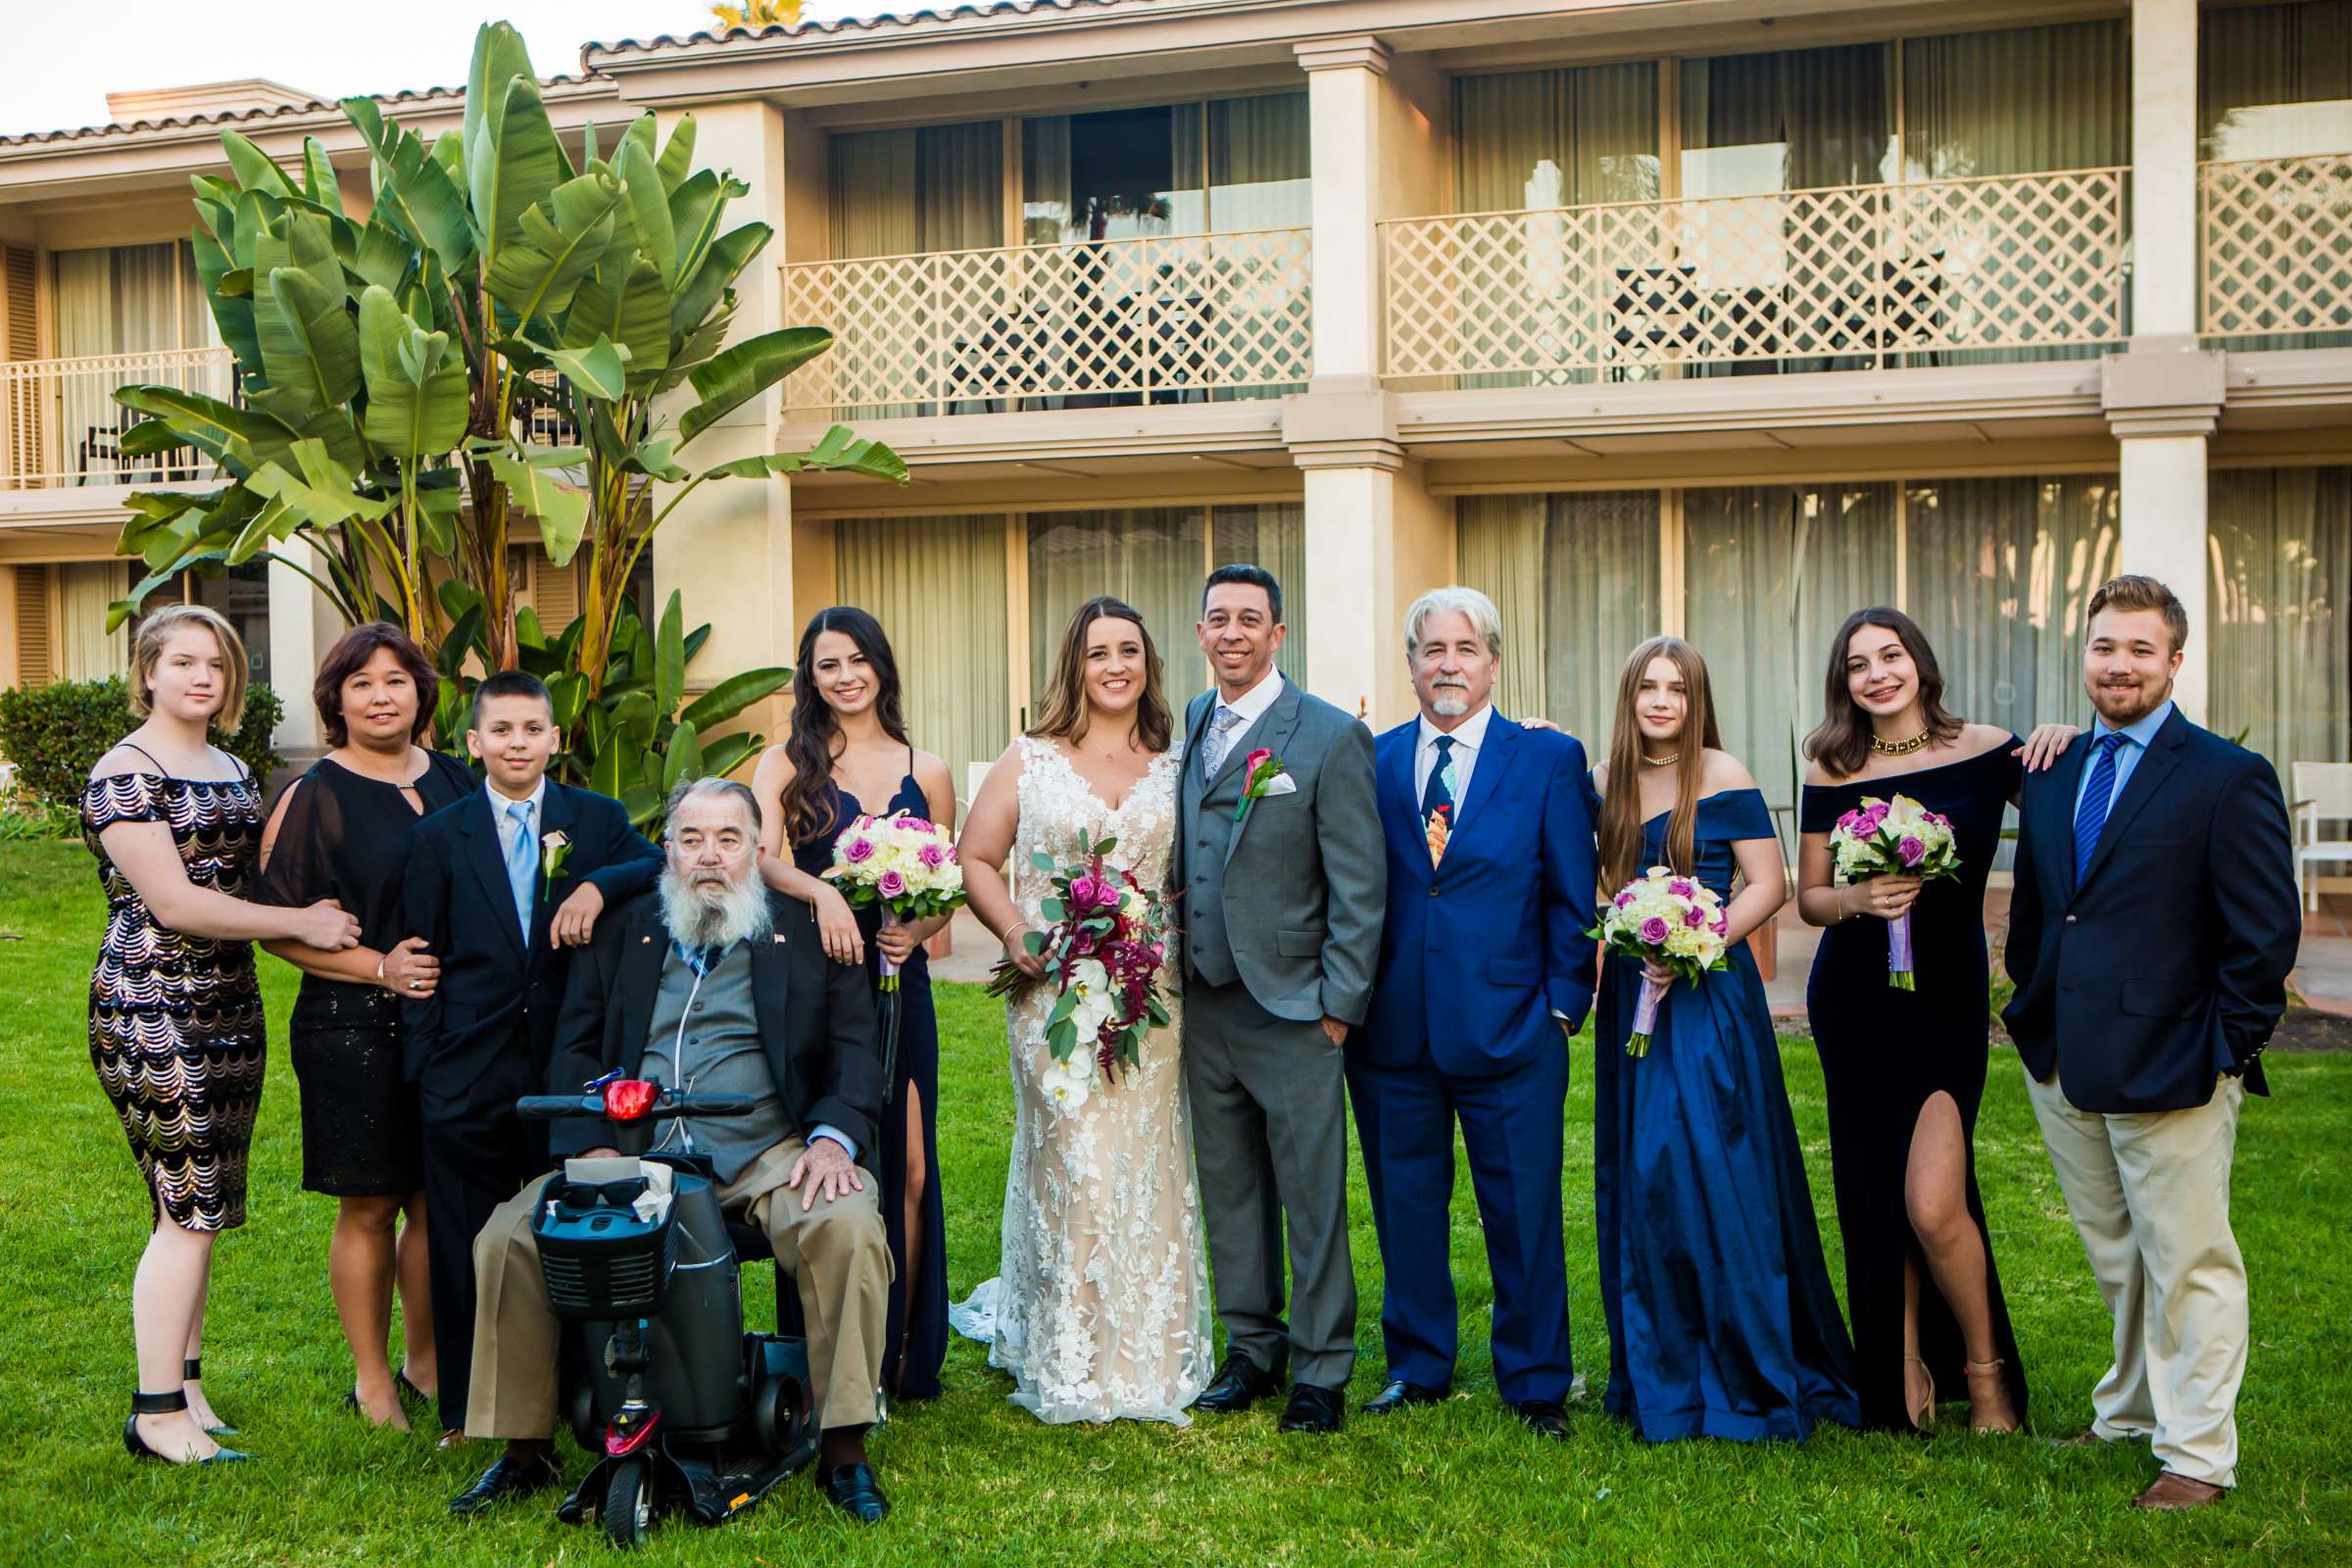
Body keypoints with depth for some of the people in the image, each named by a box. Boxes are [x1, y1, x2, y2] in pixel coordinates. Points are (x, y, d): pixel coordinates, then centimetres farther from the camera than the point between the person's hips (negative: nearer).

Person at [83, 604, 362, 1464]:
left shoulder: (233, 770, 15)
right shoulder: (127, 773, -10)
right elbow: (173, 903, -18)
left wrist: (312, 912, 7)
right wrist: (302, 921, -16)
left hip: (228, 1007, 8)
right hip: (153, 1014, -8)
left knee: (198, 1209, 11)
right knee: (189, 1210, -8)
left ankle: (186, 1386, 19)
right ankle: (158, 1415, 0)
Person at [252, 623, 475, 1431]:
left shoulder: (454, 781, 10)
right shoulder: (313, 797, -3)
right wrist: (381, 968, -16)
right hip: (354, 1029, -4)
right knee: (369, 1207, 3)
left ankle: (425, 1364, 25)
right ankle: (371, 1380, 17)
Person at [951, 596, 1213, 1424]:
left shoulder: (1175, 768, 9)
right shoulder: (1030, 760, 6)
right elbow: (975, 860, 5)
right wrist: (1015, 931, -9)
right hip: (1053, 995, -2)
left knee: (1146, 1165, 5)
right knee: (1070, 1163, -2)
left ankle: (1150, 1354, 18)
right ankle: (1070, 1362, 11)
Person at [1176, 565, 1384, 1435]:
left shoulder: (1332, 736, -7)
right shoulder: (1182, 727, 9)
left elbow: (1360, 885, -8)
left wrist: (1341, 1003, -11)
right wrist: (1168, 975, 7)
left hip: (1292, 1006, -5)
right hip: (1203, 1003, 5)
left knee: (1311, 1194, 2)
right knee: (1228, 1186, 14)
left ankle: (1320, 1370, 15)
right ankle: (1251, 1348, 27)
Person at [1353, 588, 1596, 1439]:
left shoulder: (1550, 758, 1)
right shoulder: (1371, 761, 7)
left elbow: (1573, 896, 1)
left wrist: (1563, 1007, -5)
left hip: (1509, 1028, -2)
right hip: (1391, 1032, 2)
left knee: (1524, 1214, 4)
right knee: (1405, 1205, 12)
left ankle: (1536, 1382, 20)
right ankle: (1417, 1367, 28)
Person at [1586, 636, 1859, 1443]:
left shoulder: (1722, 777, -6)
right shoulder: (1605, 781, 8)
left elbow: (1768, 885, -8)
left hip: (1710, 997, -5)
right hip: (1632, 997, 5)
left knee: (1714, 1173, -5)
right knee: (1639, 1180, 8)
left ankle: (1747, 1381, 7)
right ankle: (1660, 1376, 19)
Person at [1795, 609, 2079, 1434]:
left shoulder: (1988, 752, -3)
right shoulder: (1833, 773, 1)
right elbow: (1809, 897, 5)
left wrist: (2067, 744, -12)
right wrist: (1858, 899, -16)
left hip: (1948, 1000, -2)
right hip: (1854, 1001, 2)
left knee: (1933, 1204, -11)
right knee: (1875, 1197, 8)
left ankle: (1986, 1368, 14)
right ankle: (1905, 1368, 27)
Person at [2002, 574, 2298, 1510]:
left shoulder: (2228, 779, -7)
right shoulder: (2051, 780, 12)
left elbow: (2267, 932, -9)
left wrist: (2227, 1051, -12)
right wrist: (2032, 1016, 12)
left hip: (2170, 1070, -6)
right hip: (2065, 1071, 6)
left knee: (2188, 1264, 2)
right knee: (2114, 1258, 19)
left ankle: (2196, 1457, 14)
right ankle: (2131, 1415, 35)